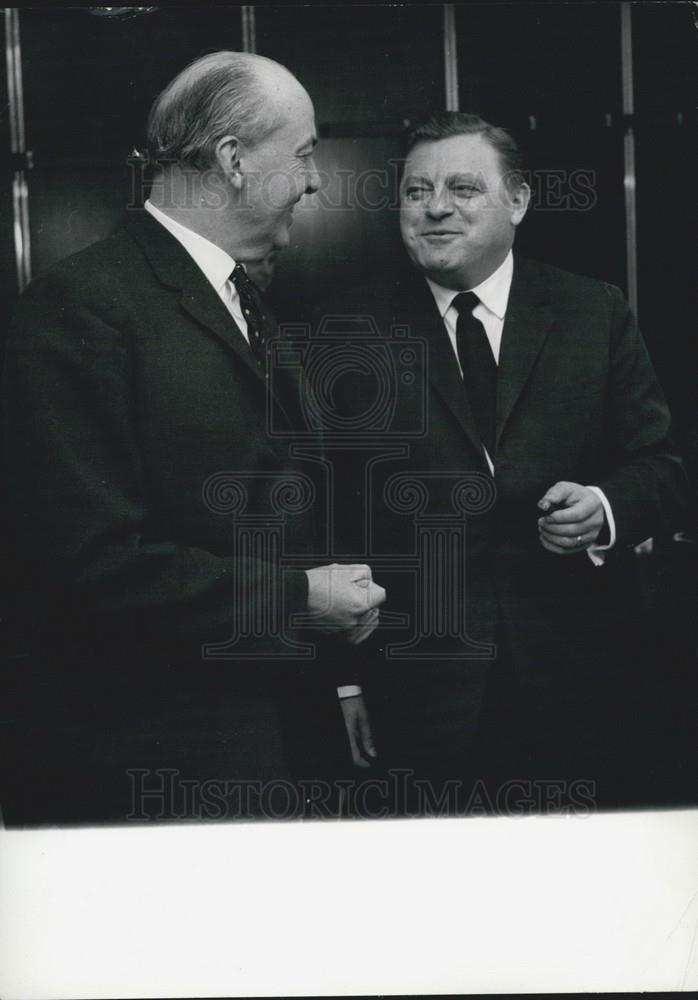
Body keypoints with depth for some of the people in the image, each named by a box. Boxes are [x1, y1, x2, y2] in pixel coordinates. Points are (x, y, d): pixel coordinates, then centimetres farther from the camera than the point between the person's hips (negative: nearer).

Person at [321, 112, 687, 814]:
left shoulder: (595, 314, 5)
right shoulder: (350, 329, 1)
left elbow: (660, 466, 7)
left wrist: (606, 509, -15)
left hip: (571, 677, 2)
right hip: (416, 690, -1)